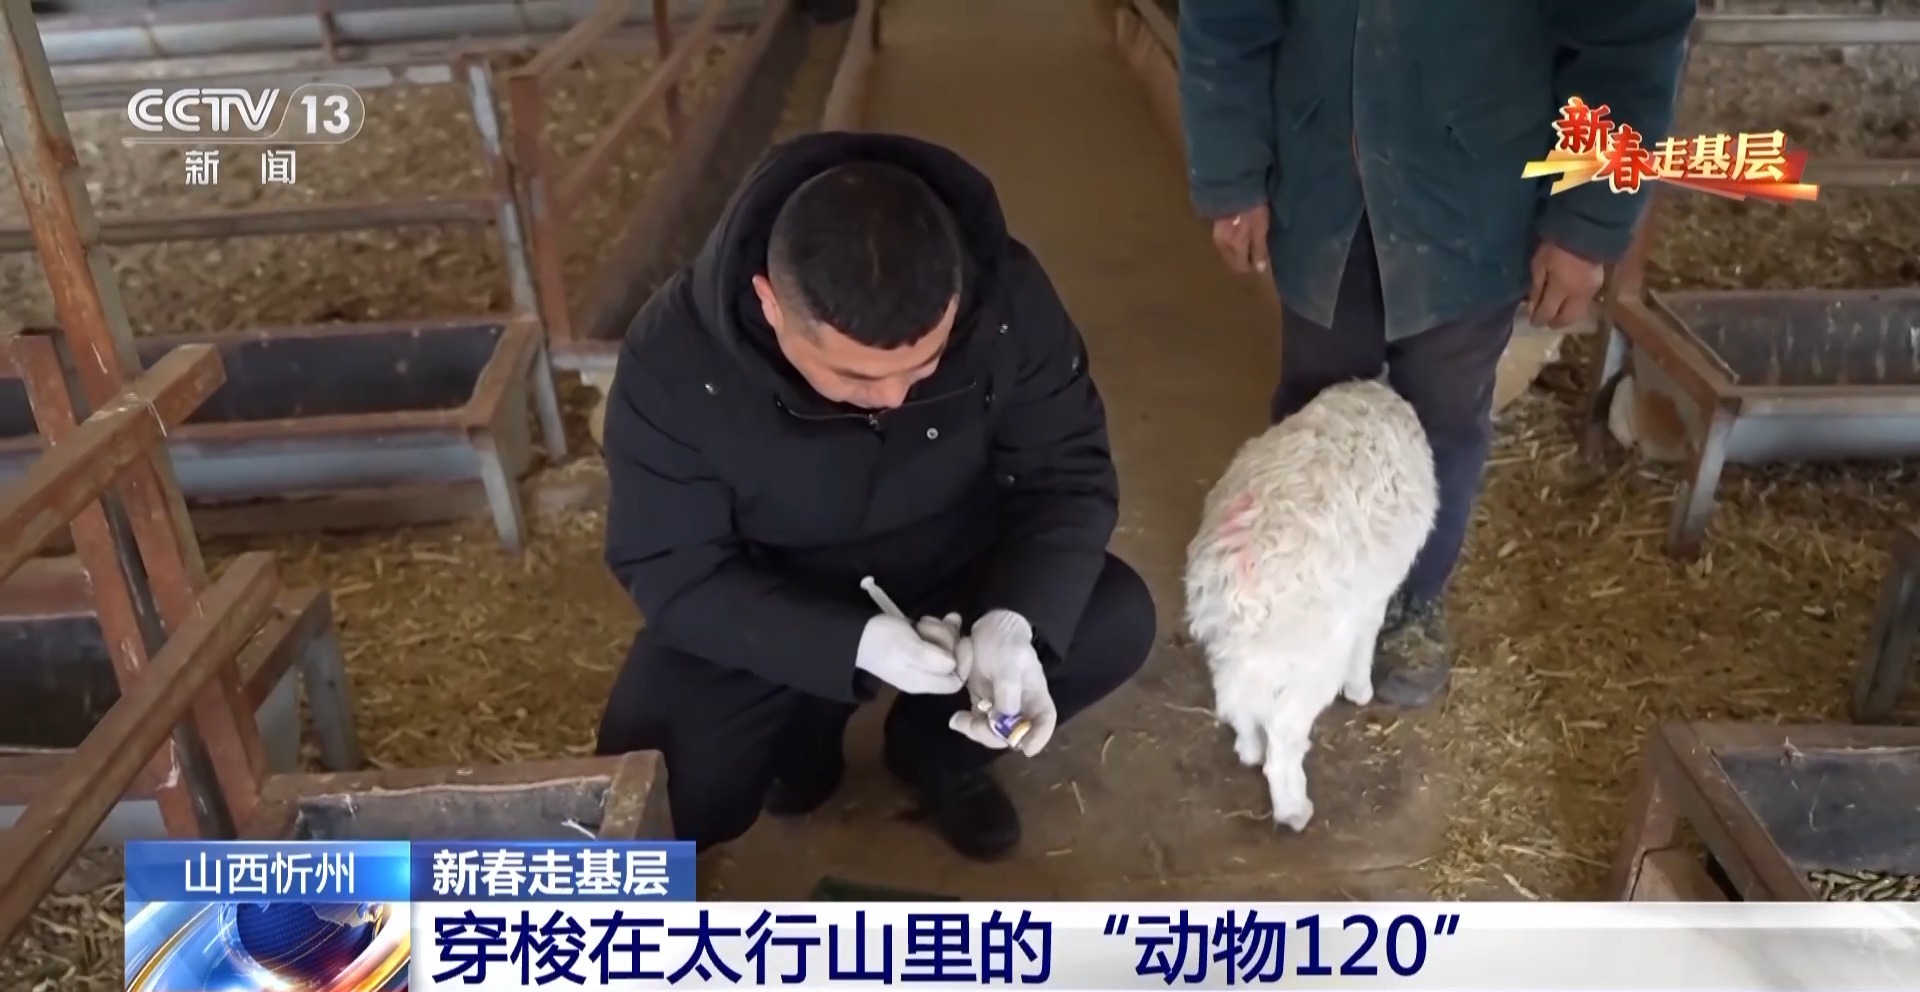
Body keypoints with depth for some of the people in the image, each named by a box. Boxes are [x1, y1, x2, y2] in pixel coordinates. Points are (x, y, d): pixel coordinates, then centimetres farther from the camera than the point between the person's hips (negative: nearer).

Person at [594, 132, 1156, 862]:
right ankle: (806, 726, 15)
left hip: (956, 573, 2)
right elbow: (671, 570, -21)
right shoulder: (676, 357, -29)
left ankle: (937, 748, 9)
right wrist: (853, 644, -34)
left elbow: (1069, 474, -16)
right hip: (762, 611, -1)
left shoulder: (1005, 296, -25)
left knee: (1118, 622, -20)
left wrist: (1015, 620, -35)